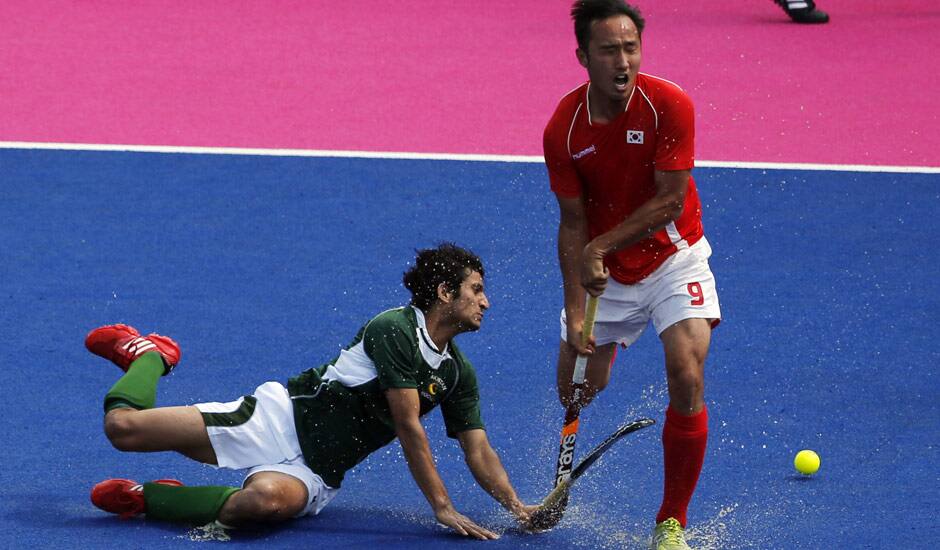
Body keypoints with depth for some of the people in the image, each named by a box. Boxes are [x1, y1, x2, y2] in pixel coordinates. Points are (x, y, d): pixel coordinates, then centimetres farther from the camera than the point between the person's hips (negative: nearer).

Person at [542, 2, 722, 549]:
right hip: (605, 275, 2)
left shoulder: (669, 105, -21)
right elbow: (574, 224, -9)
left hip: (672, 259, -2)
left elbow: (670, 201, -19)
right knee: (575, 389, 4)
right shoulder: (564, 129, -14)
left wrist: (601, 246, -22)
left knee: (687, 376, -21)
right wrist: (575, 313, -16)